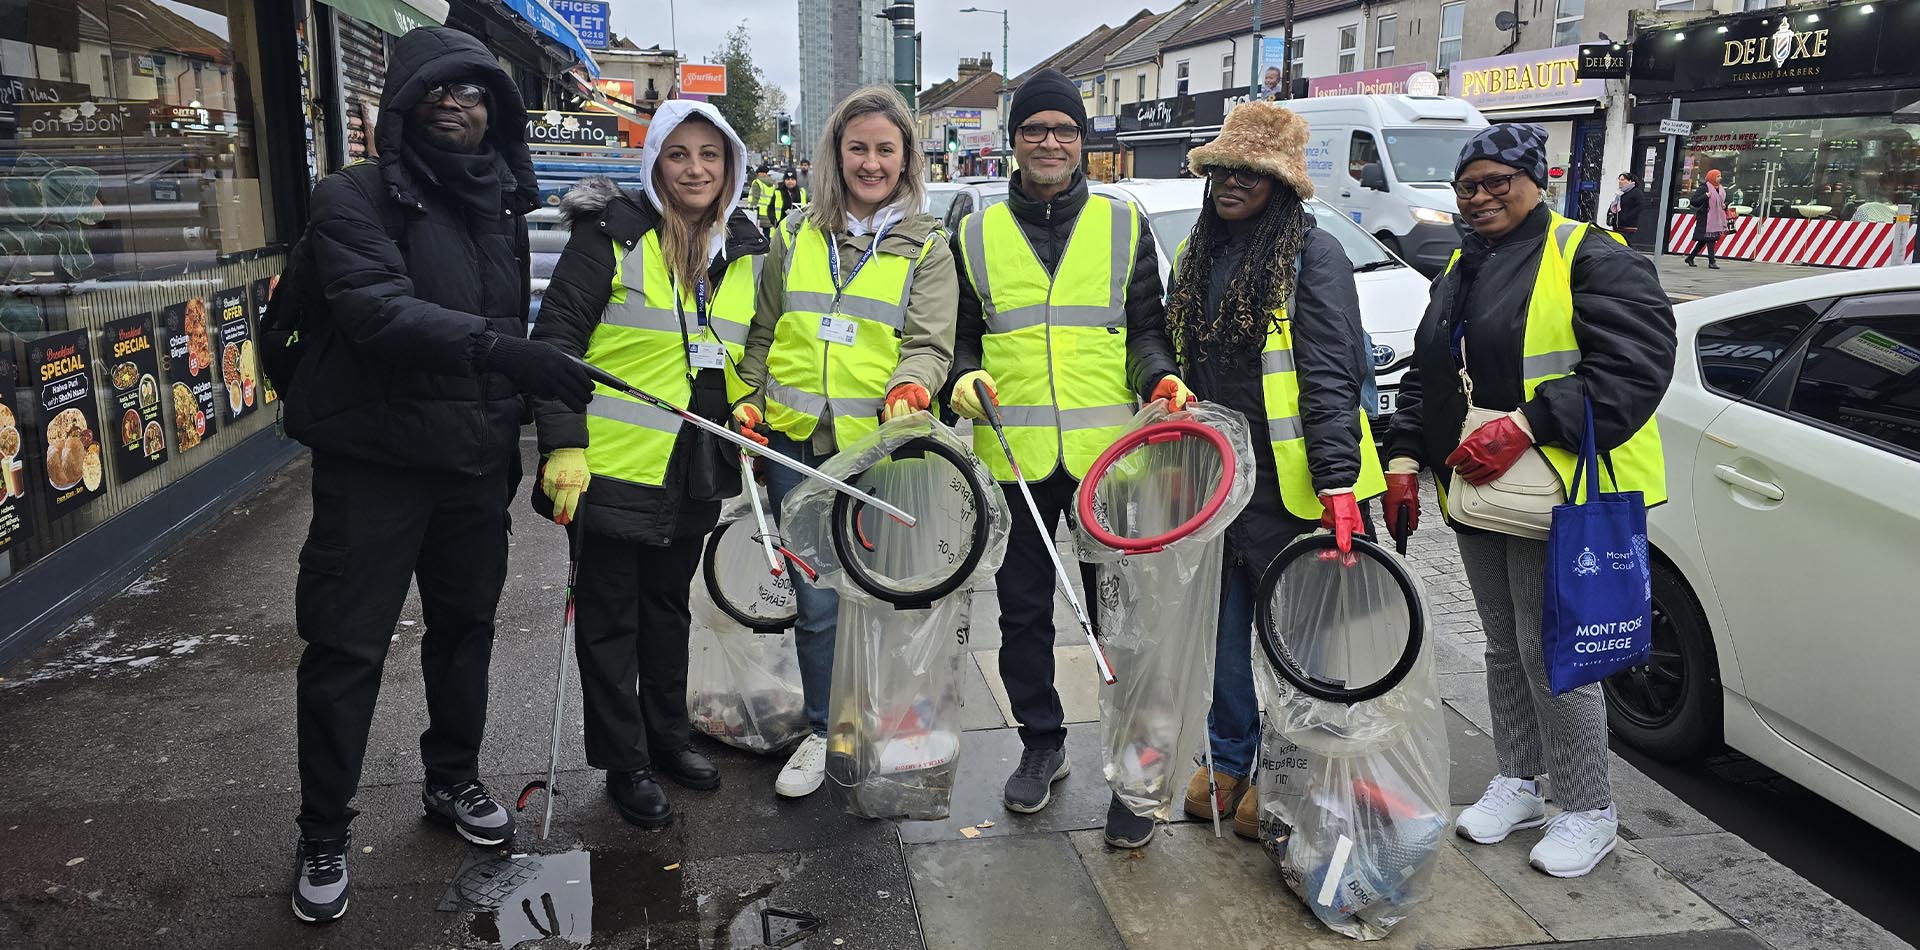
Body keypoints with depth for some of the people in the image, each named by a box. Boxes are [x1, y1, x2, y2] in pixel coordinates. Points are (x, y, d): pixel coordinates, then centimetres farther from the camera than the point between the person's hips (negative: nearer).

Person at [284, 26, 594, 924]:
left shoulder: (504, 207, 10)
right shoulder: (357, 197, -9)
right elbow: (378, 310, -26)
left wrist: (514, 434, 16)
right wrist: (495, 346, -39)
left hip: (477, 462, 5)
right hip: (376, 461, -5)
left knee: (465, 625, 16)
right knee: (346, 646, 1)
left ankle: (453, 780, 36)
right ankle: (323, 837, 16)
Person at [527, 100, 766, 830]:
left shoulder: (743, 250, 8)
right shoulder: (613, 235, -10)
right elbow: (555, 339, -12)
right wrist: (562, 444, -18)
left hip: (691, 474, 5)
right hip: (611, 466, -5)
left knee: (668, 606, 19)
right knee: (610, 618, 5)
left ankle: (667, 736, 35)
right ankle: (625, 764, 19)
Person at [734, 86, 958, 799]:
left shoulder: (926, 248, 6)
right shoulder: (795, 236, 12)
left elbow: (929, 344, -3)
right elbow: (763, 332, 18)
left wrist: (908, 388, -23)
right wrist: (750, 399, 6)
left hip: (879, 448, -2)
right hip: (795, 445, 2)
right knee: (817, 601, 4)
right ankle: (825, 732, 21)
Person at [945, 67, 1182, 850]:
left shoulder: (1124, 227, 9)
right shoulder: (977, 235, 9)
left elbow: (1146, 328, 10)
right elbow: (962, 337, 14)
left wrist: (1161, 378, -10)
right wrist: (964, 378, -7)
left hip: (1106, 454, -1)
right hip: (1015, 457, 1)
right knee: (1023, 610, 10)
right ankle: (1041, 743, 29)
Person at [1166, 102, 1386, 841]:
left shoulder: (1314, 256, -9)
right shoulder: (1194, 256, 12)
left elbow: (1329, 379, -17)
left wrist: (1339, 483, -24)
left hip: (1291, 485, -6)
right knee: (1225, 624, 14)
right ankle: (1229, 760, 31)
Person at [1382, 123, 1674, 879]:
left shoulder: (1589, 258, -9)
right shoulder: (1461, 270, 15)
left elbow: (1636, 365, -19)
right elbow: (1423, 375, 19)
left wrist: (1527, 425, -27)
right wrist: (1405, 456, 6)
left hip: (1558, 497, -8)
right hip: (1477, 493, 8)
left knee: (1552, 652, -4)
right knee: (1504, 647, 17)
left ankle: (1589, 811, 15)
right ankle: (1518, 785, 33)